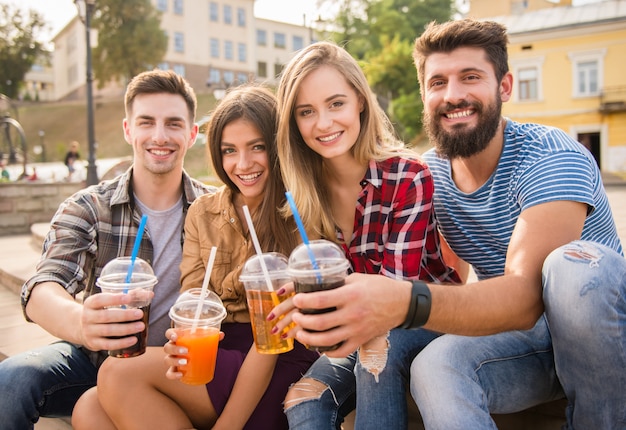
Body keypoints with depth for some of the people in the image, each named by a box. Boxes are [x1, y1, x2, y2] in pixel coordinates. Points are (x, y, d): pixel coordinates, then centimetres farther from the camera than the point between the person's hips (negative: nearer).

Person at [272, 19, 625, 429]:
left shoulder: (552, 157, -20)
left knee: (577, 264, -34)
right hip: (523, 340, 1)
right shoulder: (431, 172, -2)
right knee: (434, 366, -31)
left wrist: (405, 303, -53)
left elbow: (527, 295, -35)